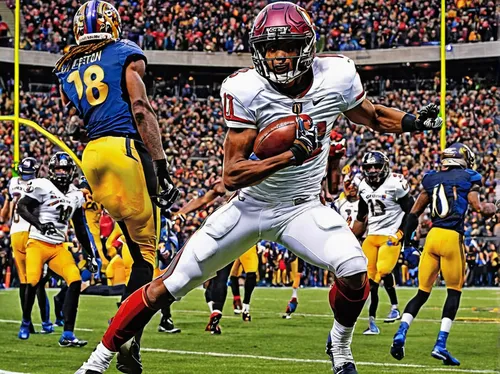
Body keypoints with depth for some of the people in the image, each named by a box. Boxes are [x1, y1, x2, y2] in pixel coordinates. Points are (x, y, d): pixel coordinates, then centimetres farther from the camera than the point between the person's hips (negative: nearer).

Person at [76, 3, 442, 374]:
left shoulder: (337, 76, -14)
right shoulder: (245, 89, -21)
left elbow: (371, 116, 10)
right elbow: (232, 175, -23)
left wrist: (414, 121, -8)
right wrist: (291, 156, -34)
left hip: (303, 207, 1)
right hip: (251, 206, -1)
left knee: (354, 270, -25)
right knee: (167, 287, -3)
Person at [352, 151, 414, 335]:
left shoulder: (395, 183, -10)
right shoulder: (364, 187, 10)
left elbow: (410, 211, -7)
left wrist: (402, 234, -15)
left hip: (391, 236, -6)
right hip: (371, 237, 6)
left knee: (383, 270, -22)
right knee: (369, 279, 0)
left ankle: (395, 308, -1)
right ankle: (372, 322, 6)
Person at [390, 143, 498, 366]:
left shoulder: (432, 180, 16)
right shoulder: (468, 179, 3)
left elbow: (414, 214, 13)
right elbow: (479, 209, -5)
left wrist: (407, 244, 18)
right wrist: (490, 208, 18)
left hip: (432, 236, 4)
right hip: (452, 238, -4)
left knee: (423, 292, 12)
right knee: (454, 292, 7)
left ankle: (401, 334, -7)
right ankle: (440, 345, -3)